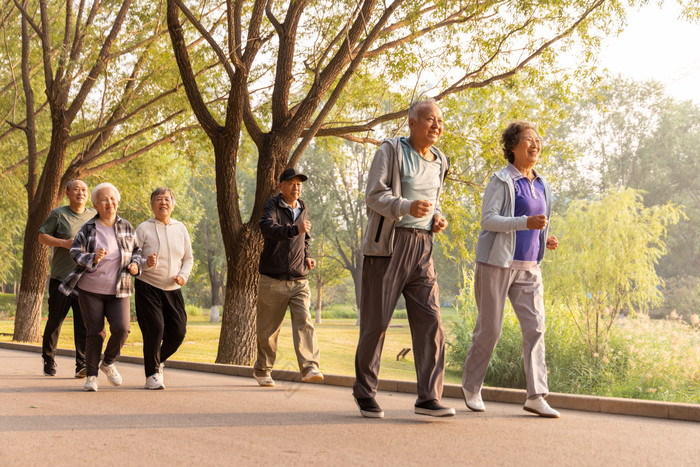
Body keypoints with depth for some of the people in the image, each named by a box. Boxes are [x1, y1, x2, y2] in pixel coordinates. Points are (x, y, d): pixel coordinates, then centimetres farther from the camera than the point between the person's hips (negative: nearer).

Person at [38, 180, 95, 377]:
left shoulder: (94, 216, 12)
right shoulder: (58, 214, 1)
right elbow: (42, 236, 0)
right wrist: (64, 243, -14)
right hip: (61, 278, -2)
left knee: (85, 322, -8)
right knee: (55, 320, 6)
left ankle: (82, 365, -8)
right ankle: (48, 359, 26)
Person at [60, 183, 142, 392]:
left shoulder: (126, 228, 5)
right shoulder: (88, 229, -1)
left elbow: (137, 250, 16)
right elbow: (75, 253, -5)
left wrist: (135, 265, -4)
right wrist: (93, 259, -24)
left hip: (118, 291, 1)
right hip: (90, 289, -1)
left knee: (121, 329, -15)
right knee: (94, 333, -2)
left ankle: (108, 362, 13)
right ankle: (91, 375, 13)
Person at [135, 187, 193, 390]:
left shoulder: (180, 229, 9)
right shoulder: (144, 229, -3)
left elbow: (188, 258, 16)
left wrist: (184, 275, -3)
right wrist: (146, 264, -23)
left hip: (172, 290, 4)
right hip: (148, 287, -4)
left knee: (178, 332, 0)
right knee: (154, 329, -13)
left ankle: (159, 360, 29)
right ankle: (152, 375, -1)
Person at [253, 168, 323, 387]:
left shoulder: (303, 209, 14)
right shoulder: (272, 206, -5)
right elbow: (267, 228, -29)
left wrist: (306, 256, 12)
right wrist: (294, 230, -45)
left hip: (299, 281, 4)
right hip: (273, 280, -4)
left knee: (304, 322, -15)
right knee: (268, 329, 6)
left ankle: (310, 368, -24)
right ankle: (262, 370, 24)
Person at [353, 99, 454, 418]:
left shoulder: (439, 162, 16)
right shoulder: (391, 151, -3)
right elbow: (374, 195, -10)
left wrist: (437, 219, 6)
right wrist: (407, 207, -27)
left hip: (421, 247, 5)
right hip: (387, 242, -5)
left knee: (429, 319, -7)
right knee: (376, 320, 0)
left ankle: (428, 398, -8)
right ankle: (364, 392, 16)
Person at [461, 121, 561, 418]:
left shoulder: (541, 185, 16)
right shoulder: (502, 181, -6)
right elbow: (488, 219, -14)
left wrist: (545, 240, 8)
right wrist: (526, 223, -24)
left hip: (528, 268, 6)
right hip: (497, 262, -6)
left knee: (535, 327, -4)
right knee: (489, 329, 0)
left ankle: (536, 396, -4)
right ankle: (471, 387, 18)